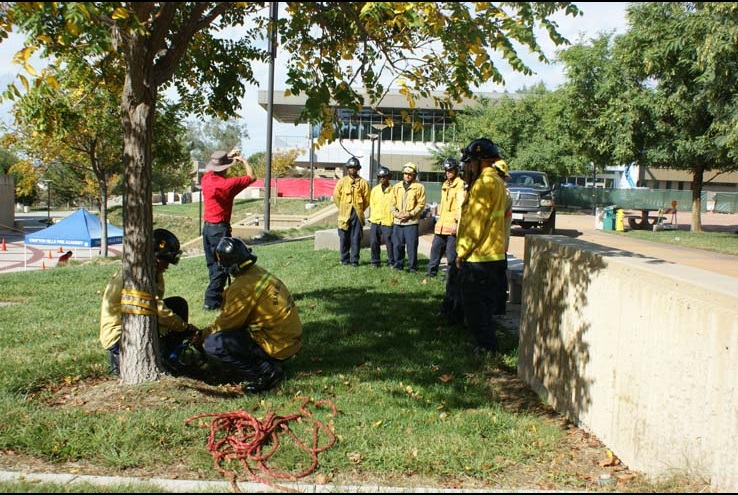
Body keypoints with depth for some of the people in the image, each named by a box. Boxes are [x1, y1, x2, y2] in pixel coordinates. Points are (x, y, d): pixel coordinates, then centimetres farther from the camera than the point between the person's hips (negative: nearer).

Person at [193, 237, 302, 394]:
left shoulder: (244, 287, -21)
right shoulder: (258, 272, 7)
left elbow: (226, 323, -11)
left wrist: (203, 335, 7)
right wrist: (208, 330, 17)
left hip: (278, 346, -9)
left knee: (213, 345, -15)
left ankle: (265, 372, -9)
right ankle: (269, 365, 14)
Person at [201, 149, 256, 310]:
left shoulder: (206, 179, 1)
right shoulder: (228, 184, -17)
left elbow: (213, 168, 25)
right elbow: (252, 177, -6)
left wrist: (228, 156, 25)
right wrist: (243, 160, 6)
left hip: (207, 227, 8)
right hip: (220, 228, -8)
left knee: (212, 265, 16)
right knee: (221, 267, -2)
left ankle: (215, 297, 26)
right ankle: (212, 301, -3)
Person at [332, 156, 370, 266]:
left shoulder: (363, 182, 3)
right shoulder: (342, 181, 4)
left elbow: (367, 199, 5)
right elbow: (336, 196, 7)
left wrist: (360, 209, 4)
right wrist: (342, 208, 6)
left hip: (357, 214, -1)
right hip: (344, 214, 1)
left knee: (356, 238, 0)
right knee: (344, 238, 3)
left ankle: (354, 260, 5)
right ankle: (345, 259, 13)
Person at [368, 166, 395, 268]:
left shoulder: (393, 190, -1)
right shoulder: (375, 189, 11)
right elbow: (371, 204, 14)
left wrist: (393, 217, -6)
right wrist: (372, 216, 6)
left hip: (388, 221, -4)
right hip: (375, 221, 4)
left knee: (389, 242, -2)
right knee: (374, 242, 4)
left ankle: (391, 262, 11)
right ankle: (375, 261, 17)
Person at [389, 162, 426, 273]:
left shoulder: (419, 187, 0)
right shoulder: (396, 187, 12)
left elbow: (421, 204, -4)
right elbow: (392, 203, 10)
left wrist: (410, 214, -13)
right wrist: (397, 214, -7)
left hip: (412, 221, -4)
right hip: (397, 221, 4)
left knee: (412, 245, -4)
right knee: (398, 245, 7)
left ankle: (412, 267, 5)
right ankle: (398, 265, 19)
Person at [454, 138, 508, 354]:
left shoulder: (484, 183, -17)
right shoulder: (497, 182, 15)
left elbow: (475, 223, -20)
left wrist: (462, 252, -14)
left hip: (478, 256, -10)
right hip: (494, 254, 10)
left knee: (473, 302, -2)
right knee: (486, 302, 16)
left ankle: (486, 345, 1)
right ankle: (488, 342, 22)